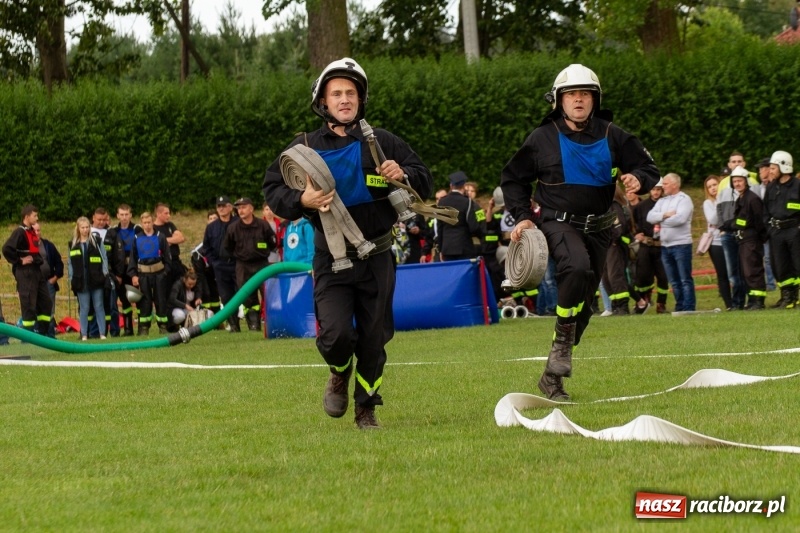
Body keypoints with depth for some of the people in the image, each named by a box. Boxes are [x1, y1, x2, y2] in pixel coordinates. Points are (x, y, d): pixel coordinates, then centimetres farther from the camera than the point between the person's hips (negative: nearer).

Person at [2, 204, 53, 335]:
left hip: (36, 271, 9)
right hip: (25, 272, -9)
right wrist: (19, 261, -17)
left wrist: (38, 260, 12)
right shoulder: (20, 232, -14)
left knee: (46, 302, 10)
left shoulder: (32, 232, 14)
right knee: (28, 304, -6)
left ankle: (42, 333, 16)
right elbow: (6, 249, -25)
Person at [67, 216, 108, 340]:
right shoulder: (73, 244, 9)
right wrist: (72, 279, 3)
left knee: (99, 307, 2)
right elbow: (70, 263, 11)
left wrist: (104, 274, -4)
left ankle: (102, 333, 4)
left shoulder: (97, 241, 5)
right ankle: (84, 335, 4)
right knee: (84, 309, 1)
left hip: (96, 279, -1)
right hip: (81, 281, 1)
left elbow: (104, 259, 5)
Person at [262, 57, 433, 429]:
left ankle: (366, 408, 25)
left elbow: (425, 181, 9)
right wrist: (300, 201, -18)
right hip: (331, 257, -1)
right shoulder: (305, 148, 2)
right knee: (335, 333, -17)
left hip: (376, 257, 1)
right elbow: (272, 188, 2)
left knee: (373, 339, 5)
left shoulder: (382, 143, 5)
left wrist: (403, 175, -14)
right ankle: (340, 374, 18)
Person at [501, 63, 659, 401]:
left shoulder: (611, 136, 2)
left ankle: (554, 375, 19)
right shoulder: (543, 138, -1)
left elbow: (648, 167, 8)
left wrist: (638, 179, -16)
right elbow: (512, 179, 10)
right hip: (558, 223, -4)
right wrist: (523, 216, -2)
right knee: (577, 267, -35)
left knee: (584, 301, 7)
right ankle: (563, 341, -20)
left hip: (598, 227, 4)